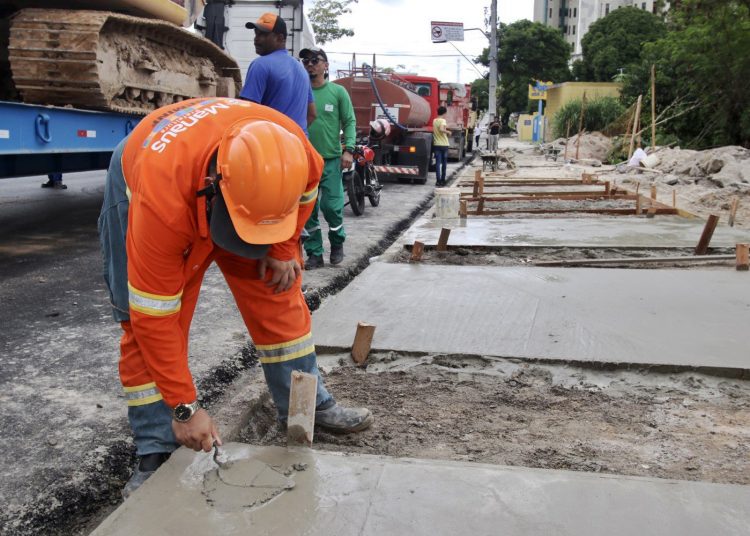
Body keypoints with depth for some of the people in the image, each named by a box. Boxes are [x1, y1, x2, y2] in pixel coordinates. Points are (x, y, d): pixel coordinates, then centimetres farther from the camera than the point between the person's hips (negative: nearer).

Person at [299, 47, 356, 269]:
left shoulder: (338, 92, 3)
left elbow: (349, 122, 2)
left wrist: (348, 150, -9)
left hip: (331, 159, -2)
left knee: (331, 206, -4)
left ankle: (337, 243, 23)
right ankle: (315, 254, 15)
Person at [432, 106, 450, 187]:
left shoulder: (434, 121, 7)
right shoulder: (443, 120, -11)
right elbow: (441, 129, -29)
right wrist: (448, 132, -13)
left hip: (436, 144, 4)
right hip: (444, 144, -4)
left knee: (438, 163, 0)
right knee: (444, 163, 10)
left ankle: (438, 180, -10)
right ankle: (442, 180, 15)